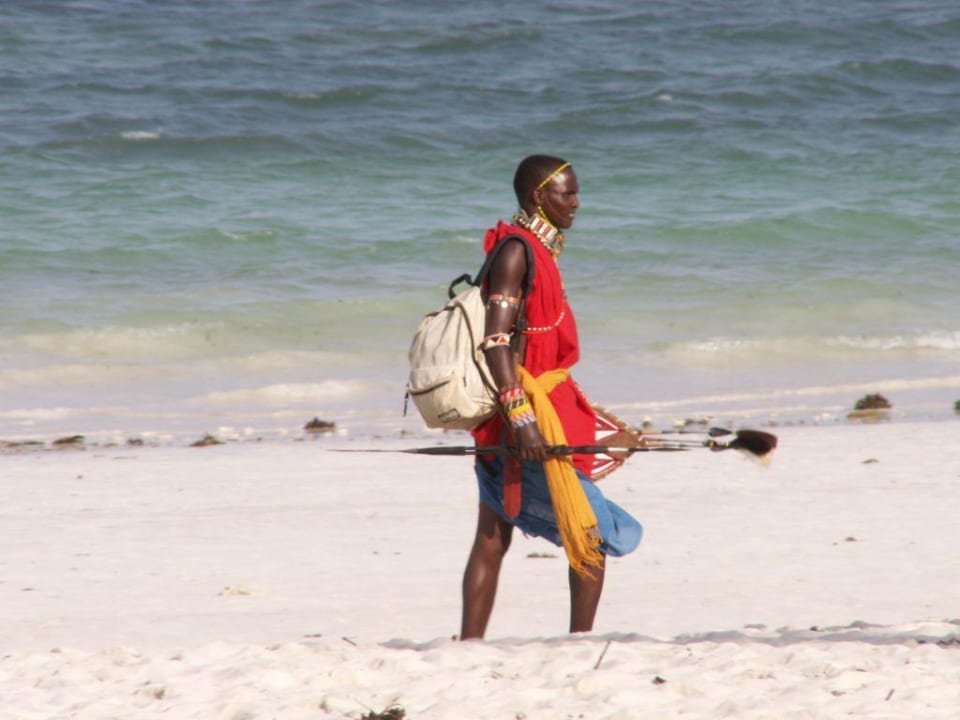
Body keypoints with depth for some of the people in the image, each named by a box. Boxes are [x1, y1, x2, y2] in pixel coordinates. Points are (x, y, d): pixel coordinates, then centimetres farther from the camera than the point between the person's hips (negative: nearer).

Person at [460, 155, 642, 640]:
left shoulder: (537, 249, 16)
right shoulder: (516, 250, -14)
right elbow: (496, 340, -22)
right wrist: (522, 418, -28)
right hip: (527, 410, -10)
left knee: (492, 541, 7)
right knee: (593, 531, -5)